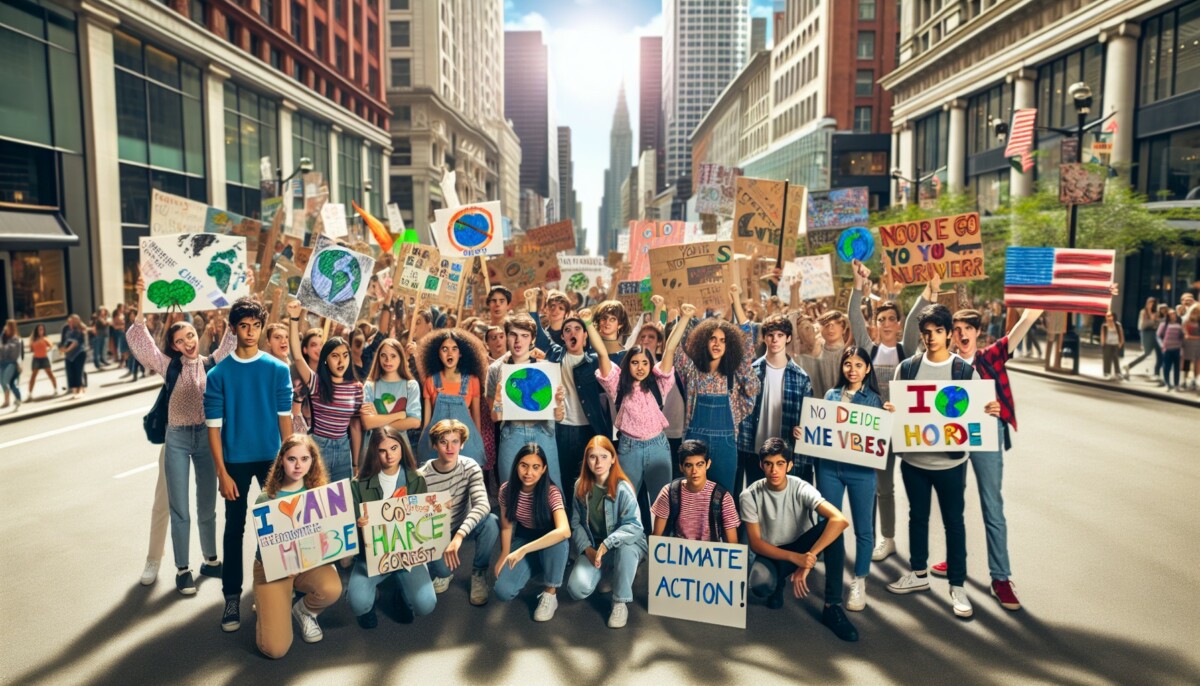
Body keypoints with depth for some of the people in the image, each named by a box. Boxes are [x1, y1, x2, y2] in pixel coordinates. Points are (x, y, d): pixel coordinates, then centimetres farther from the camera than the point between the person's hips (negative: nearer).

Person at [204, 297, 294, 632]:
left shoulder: (278, 369, -2)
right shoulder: (219, 374, -4)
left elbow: (285, 417, 0)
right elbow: (213, 426, -4)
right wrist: (222, 472, -7)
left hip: (271, 458, 1)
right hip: (236, 461, -1)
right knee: (235, 527, 6)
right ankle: (232, 596, 16)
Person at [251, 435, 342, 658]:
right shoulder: (266, 499, -11)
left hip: (310, 561, 2)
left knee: (332, 589, -34)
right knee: (275, 649, -15)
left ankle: (304, 611, 5)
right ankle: (267, 605, 21)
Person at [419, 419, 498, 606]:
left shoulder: (470, 467, -17)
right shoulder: (422, 477, -20)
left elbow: (483, 505, -32)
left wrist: (459, 535, -46)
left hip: (463, 527, 2)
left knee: (491, 521, -30)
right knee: (444, 568, -31)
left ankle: (478, 573, -5)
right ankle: (442, 572, 11)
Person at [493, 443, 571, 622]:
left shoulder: (551, 492, -28)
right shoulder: (506, 490, -15)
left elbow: (564, 531, -43)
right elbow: (506, 526, -1)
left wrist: (524, 550, -44)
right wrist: (505, 556, -14)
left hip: (548, 542, -3)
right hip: (522, 538, 3)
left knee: (558, 539, -40)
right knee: (503, 591, -21)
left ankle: (550, 594, -17)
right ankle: (531, 569, 14)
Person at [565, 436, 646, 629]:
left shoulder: (622, 488, -18)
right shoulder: (581, 486, -4)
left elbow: (634, 526, -26)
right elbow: (576, 523, 2)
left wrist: (606, 544, -34)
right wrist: (587, 548, -13)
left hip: (622, 545, -3)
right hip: (592, 547, 4)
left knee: (627, 547, -40)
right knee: (577, 589, -21)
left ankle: (621, 602, -18)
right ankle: (604, 572, 16)